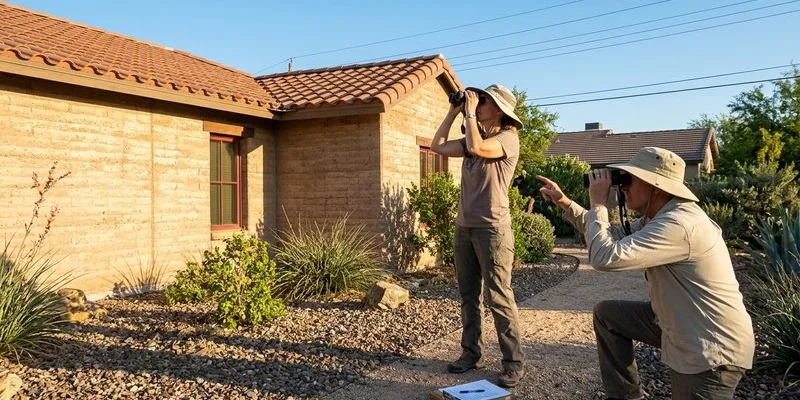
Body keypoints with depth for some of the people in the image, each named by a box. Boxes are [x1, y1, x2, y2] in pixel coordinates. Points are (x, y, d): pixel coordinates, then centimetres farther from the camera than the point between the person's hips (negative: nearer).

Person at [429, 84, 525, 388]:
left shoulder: (508, 137, -8)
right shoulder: (473, 137, 15)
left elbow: (477, 148, -26)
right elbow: (438, 146, 12)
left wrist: (470, 113, -14)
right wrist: (453, 112, 9)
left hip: (492, 228, -8)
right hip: (464, 226, 8)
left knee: (499, 298, -5)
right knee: (468, 296, 12)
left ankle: (513, 363, 4)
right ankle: (471, 353, 23)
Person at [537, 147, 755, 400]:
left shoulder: (677, 225, -30)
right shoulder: (659, 217, 4)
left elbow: (605, 257, -35)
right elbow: (614, 237, 14)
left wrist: (598, 203, -21)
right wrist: (565, 202, 7)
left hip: (713, 350, -10)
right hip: (678, 323, 10)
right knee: (607, 313, 13)